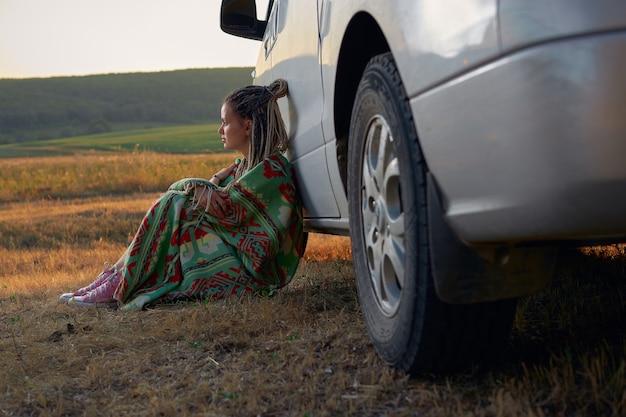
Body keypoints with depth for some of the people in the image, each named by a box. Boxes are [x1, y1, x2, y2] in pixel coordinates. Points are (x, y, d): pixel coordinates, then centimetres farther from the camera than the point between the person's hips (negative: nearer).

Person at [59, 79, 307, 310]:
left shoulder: (270, 171, -15)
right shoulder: (245, 165, 14)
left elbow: (222, 210, -18)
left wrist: (196, 187, 0)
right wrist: (201, 189, -14)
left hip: (253, 273, -9)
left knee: (173, 205, -16)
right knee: (173, 200, -2)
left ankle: (118, 289, -10)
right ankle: (117, 277, -5)